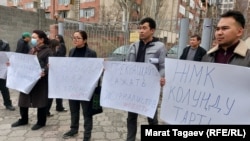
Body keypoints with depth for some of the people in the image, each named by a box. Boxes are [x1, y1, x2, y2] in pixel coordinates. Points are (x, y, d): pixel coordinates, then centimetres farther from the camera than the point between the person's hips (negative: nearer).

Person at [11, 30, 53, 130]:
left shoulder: (47, 51, -8)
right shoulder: (32, 50, 17)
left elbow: (49, 65, -20)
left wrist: (44, 72, -38)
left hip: (40, 80, -8)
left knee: (40, 101, 3)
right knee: (23, 99, 15)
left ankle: (41, 122, 19)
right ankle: (23, 119, 34)